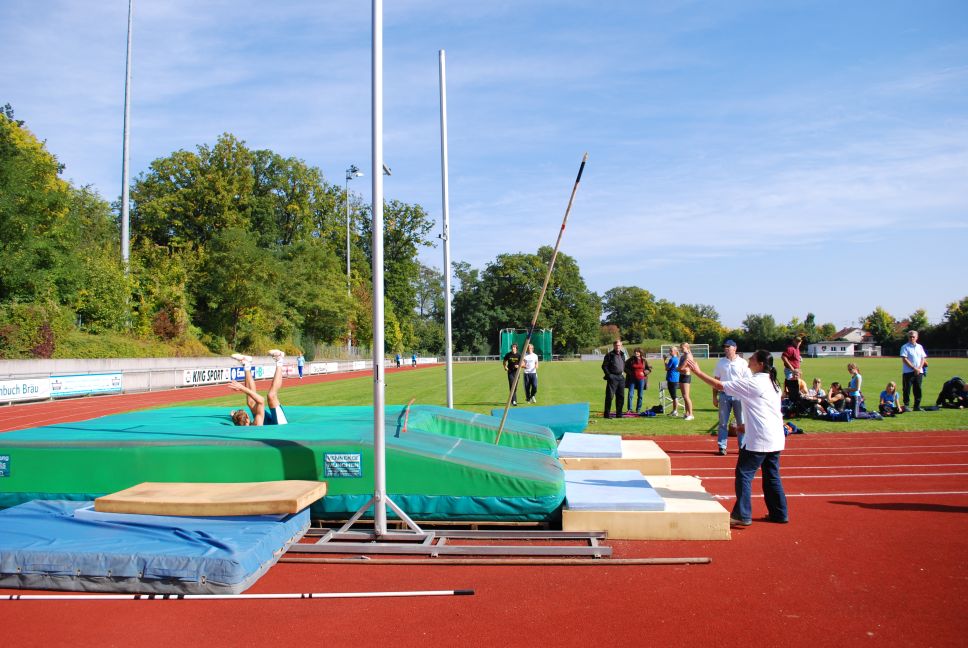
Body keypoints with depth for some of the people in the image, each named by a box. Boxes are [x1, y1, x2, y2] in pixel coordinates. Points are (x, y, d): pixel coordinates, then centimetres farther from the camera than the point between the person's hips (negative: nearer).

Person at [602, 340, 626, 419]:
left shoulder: (622, 354, 15)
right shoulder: (609, 355, -4)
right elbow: (604, 366, -5)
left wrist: (623, 372, 14)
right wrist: (608, 375, -12)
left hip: (621, 377, 7)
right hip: (612, 377, -7)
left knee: (621, 396, 9)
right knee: (610, 396, -9)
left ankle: (619, 414, 17)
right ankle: (606, 414, -5)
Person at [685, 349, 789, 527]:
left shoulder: (751, 383, -13)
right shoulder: (772, 383, 12)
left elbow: (719, 386, -13)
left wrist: (698, 372, -6)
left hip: (758, 440, -8)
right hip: (775, 439, 8)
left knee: (744, 474, 0)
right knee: (772, 476, 16)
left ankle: (742, 515, 0)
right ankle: (780, 513, 21)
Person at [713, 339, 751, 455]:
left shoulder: (742, 363, 1)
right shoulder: (720, 362, 8)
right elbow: (716, 381, 9)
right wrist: (715, 396, 5)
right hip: (724, 395, 2)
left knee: (741, 423, 4)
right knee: (723, 423, 4)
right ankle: (722, 447, 9)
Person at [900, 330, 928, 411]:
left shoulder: (920, 347, 14)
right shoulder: (905, 347, -2)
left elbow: (923, 358, 12)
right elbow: (904, 359, -10)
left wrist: (919, 368, -4)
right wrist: (914, 368, -15)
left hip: (919, 372, 5)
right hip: (908, 372, -5)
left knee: (918, 389, 6)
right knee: (907, 389, -4)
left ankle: (917, 406, 13)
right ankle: (906, 405, 1)